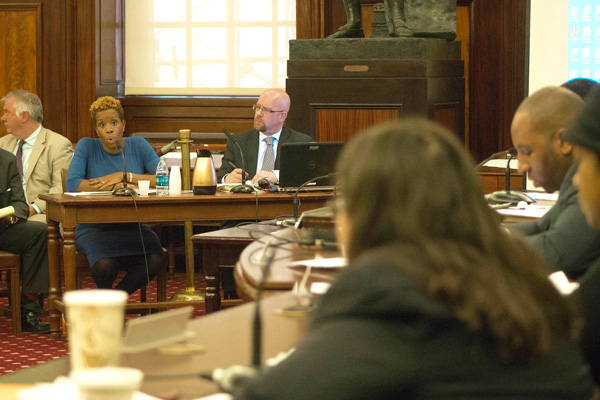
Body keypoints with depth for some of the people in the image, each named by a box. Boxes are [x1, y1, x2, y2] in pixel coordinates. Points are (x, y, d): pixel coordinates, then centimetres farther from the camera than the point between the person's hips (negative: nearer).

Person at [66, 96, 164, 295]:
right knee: (104, 264, -34)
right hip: (94, 227, -2)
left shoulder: (138, 145, 5)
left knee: (154, 260, -29)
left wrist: (125, 176, -15)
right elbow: (73, 185, -16)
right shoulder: (87, 146, 0)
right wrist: (119, 186, -17)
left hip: (132, 226, 2)